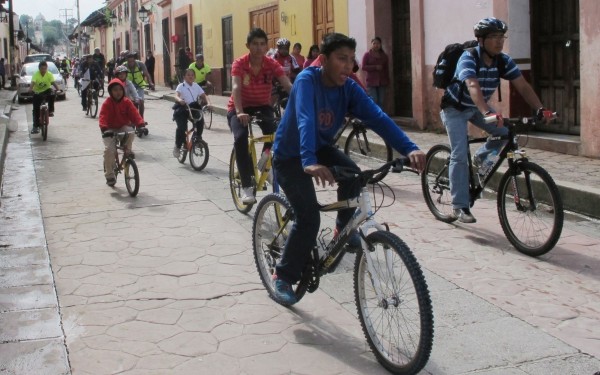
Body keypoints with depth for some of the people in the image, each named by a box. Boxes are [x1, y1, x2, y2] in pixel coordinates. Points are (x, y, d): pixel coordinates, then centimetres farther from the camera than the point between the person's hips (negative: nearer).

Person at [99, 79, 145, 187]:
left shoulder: (127, 102, -2)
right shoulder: (107, 103, -10)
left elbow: (134, 114, -10)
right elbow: (103, 117, -20)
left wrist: (140, 124, -29)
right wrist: (104, 128, -38)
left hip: (123, 127, 2)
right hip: (110, 130, -2)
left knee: (131, 132, -35)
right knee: (109, 149, -22)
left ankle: (128, 150, -4)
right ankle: (109, 175, -6)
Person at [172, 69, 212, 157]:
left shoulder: (196, 86, 9)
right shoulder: (181, 86, -4)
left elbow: (204, 95, 3)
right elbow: (176, 95, -21)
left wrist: (208, 102, -18)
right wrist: (180, 100, -45)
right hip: (182, 110, -4)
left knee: (200, 121, -22)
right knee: (182, 127, -20)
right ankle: (177, 146, 0)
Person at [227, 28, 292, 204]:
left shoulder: (272, 64, -13)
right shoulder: (239, 63, -17)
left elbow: (288, 85, -24)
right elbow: (236, 88, -31)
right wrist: (240, 112, -48)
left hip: (262, 106, 2)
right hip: (239, 108, -2)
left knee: (274, 133, -30)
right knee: (240, 138, -30)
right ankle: (246, 187, -22)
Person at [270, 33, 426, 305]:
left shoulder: (349, 88, -12)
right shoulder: (307, 81, -27)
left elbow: (377, 118, -25)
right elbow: (305, 121, -44)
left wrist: (409, 148, -39)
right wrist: (308, 162, -61)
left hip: (320, 147, 5)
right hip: (290, 155, -5)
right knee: (309, 217, -18)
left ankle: (344, 228, 3)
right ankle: (283, 276, 3)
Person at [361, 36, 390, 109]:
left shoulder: (384, 55, 12)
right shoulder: (367, 54, 2)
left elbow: (386, 69, 13)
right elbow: (364, 67, -5)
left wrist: (388, 80, 9)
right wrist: (375, 67, -13)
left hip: (382, 82, 4)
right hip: (371, 81, -4)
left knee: (381, 102, 2)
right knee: (373, 101, -10)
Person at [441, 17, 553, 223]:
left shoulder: (504, 60, -13)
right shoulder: (468, 58, -29)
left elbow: (523, 86, -19)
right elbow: (473, 87, -46)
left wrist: (540, 109, -35)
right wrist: (487, 113, -61)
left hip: (477, 107, 6)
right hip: (455, 108, -6)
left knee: (505, 132, -15)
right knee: (460, 155, -15)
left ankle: (481, 157, 14)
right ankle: (460, 207, -9)